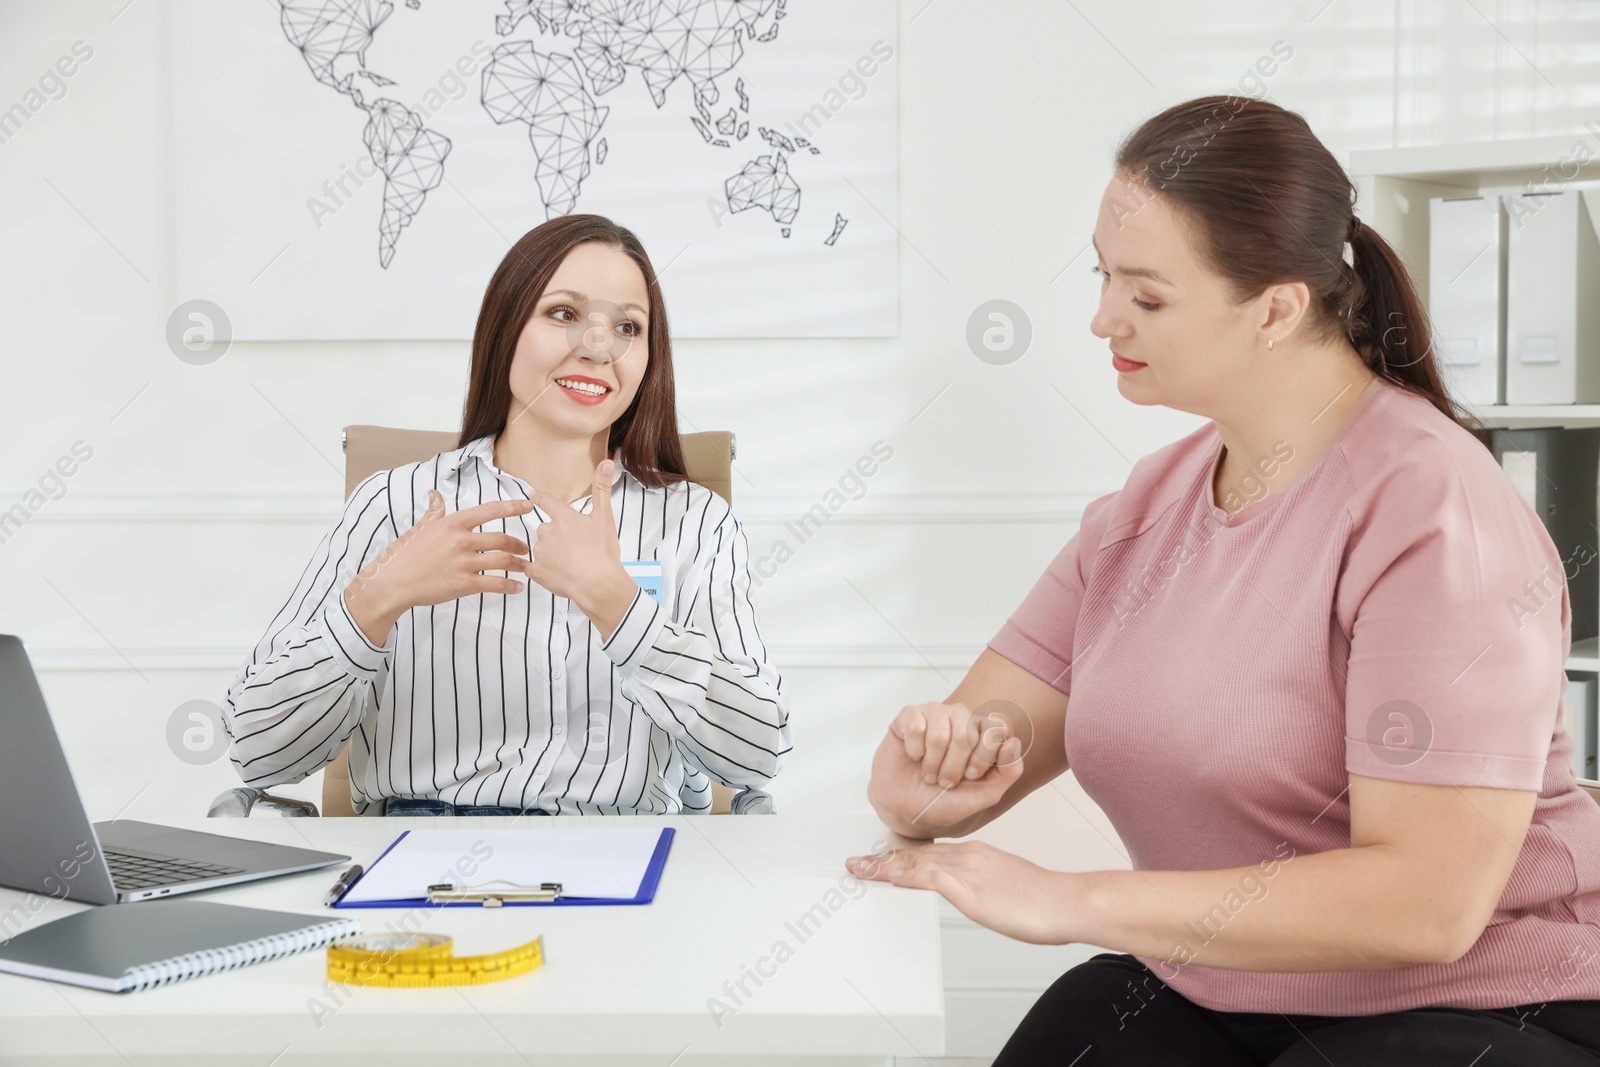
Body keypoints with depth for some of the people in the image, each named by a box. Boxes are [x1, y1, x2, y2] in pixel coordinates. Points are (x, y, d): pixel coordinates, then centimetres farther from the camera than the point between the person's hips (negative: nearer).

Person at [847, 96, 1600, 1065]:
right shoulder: (1147, 508, 5)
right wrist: (929, 787, -21)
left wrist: (1074, 901, -25)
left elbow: (1431, 900, -24)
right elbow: (987, 737, 4)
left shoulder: (1429, 510, -18)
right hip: (1204, 988, 6)